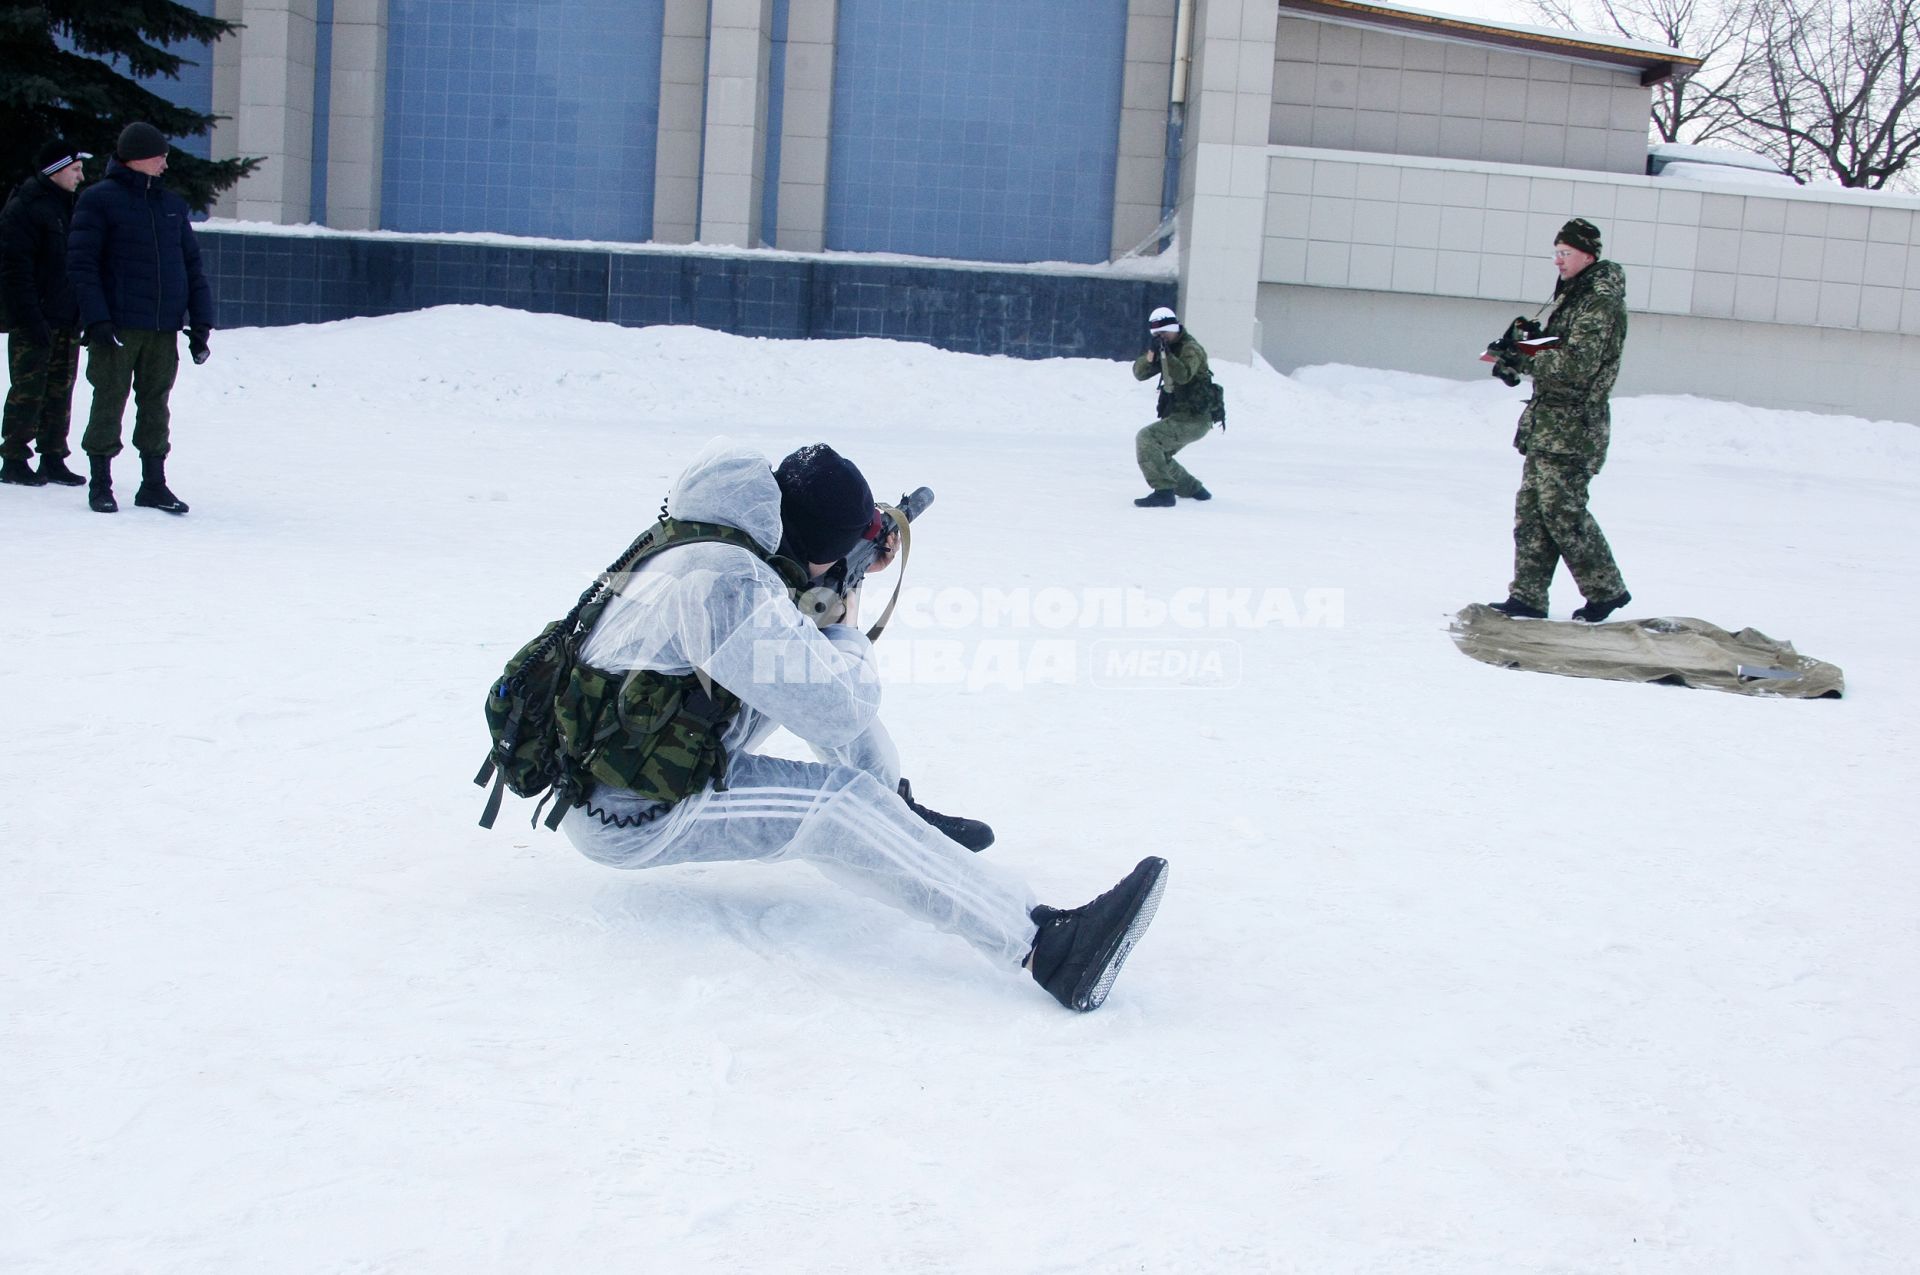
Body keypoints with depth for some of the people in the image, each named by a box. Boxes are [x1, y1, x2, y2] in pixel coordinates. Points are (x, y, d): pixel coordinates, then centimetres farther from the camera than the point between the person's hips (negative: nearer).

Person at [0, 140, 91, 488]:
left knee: (60, 393, 9)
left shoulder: (66, 207, 17)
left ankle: (53, 459, 15)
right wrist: (31, 320, -21)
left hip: (65, 322, 8)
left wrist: (83, 315, 16)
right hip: (34, 323, -8)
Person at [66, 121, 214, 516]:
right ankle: (100, 484, 9)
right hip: (116, 327, -5)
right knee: (109, 402, 0)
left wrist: (200, 322, 7)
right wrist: (96, 318, -17)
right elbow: (81, 262, -7)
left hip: (164, 329, 5)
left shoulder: (171, 204, 13)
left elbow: (191, 265, 15)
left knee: (156, 406, 9)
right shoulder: (100, 199, -2)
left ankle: (154, 483, 16)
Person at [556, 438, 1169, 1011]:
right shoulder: (727, 581, -29)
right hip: (623, 815, -10)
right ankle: (1045, 946, -33)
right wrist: (848, 630, -6)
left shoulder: (712, 542, 0)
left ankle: (901, 808, 25)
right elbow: (839, 710, -26)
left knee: (812, 667, 10)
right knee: (840, 804, -23)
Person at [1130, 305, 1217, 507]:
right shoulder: (1166, 348, 12)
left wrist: (1165, 352, -36)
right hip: (1180, 417, 10)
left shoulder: (1190, 349, -13)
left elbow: (1183, 375, -32)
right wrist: (1151, 354, -16)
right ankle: (1194, 490, 35)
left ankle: (1163, 491, -27)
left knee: (1146, 438, -25)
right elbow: (1139, 373, 2)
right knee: (1157, 455, 23)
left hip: (1194, 419, -10)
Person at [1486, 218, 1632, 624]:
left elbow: (1577, 363, -21)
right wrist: (1519, 355, 6)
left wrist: (1522, 362, -19)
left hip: (1572, 426, -10)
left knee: (1562, 511, -7)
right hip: (1548, 422, 10)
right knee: (1531, 509, 6)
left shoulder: (1601, 301, -12)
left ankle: (1606, 589, 6)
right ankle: (1528, 598, 8)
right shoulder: (1573, 294, 18)